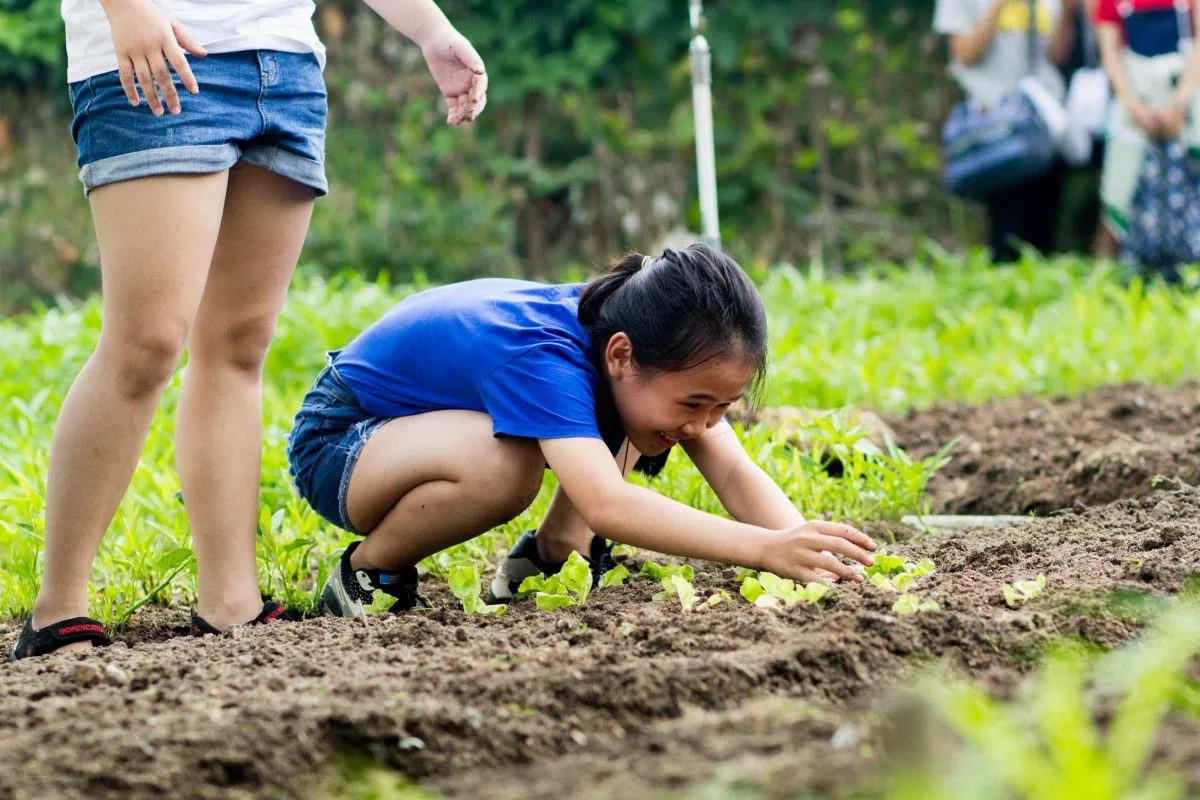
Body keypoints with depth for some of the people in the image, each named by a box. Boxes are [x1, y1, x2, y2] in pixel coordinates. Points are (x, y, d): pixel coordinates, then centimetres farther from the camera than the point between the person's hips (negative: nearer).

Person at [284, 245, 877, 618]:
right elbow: (605, 504, -53)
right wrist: (766, 550, -61)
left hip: (442, 418, 8)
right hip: (334, 446, -7)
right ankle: (367, 569, -15)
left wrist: (805, 545, -39)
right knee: (506, 465, -39)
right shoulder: (542, 357, -39)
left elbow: (733, 471, -20)